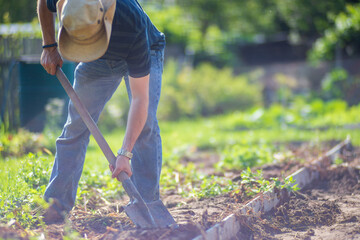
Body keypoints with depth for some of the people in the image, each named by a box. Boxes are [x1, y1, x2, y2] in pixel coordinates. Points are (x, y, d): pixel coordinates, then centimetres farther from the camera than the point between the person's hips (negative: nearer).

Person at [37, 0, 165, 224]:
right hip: (99, 61, 3)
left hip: (145, 55, -3)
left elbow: (140, 98, -41)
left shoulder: (133, 25, -46)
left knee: (145, 125, -19)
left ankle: (147, 205, -11)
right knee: (77, 123, -3)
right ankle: (56, 203, 2)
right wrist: (49, 46, -8)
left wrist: (125, 153, -45)